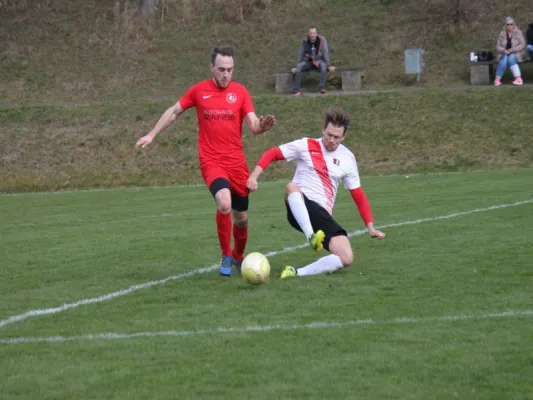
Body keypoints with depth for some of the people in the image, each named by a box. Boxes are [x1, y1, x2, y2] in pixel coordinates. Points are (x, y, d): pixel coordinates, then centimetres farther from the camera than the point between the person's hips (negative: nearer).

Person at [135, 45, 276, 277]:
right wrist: (152, 135, 17)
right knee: (224, 204, -28)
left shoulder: (240, 92, 3)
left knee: (241, 218, 9)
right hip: (211, 161, -2)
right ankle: (226, 256, -8)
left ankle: (238, 257, 38)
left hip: (237, 162, 2)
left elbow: (253, 125, -4)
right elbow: (174, 112, 16)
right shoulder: (198, 90, 2)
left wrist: (261, 126, -28)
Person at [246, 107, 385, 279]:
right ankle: (311, 237, -48)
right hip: (299, 208, -3)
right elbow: (272, 154, 3)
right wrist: (254, 176, -13)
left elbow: (358, 195, 14)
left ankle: (297, 272, -16)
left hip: (322, 215, 3)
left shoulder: (347, 158, 10)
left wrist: (370, 227, 9)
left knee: (347, 258, -18)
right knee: (291, 186, -38)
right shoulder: (307, 145, 3)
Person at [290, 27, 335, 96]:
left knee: (323, 66, -36)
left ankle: (322, 88, -42)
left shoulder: (322, 40, -11)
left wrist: (328, 66, -22)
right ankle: (296, 90, -29)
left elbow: (325, 53, -14)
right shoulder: (305, 41, -6)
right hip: (308, 62, 2)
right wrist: (296, 67, -2)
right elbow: (300, 54, -1)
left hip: (318, 61, -2)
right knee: (299, 67, -28)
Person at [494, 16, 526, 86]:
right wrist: (504, 50, -15)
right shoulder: (502, 34, 6)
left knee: (511, 58, -36)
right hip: (504, 54, 2)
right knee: (504, 59, -34)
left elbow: (522, 45, -6)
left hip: (515, 54, -1)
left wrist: (512, 50, -18)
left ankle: (518, 78, -42)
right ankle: (497, 79, -36)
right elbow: (498, 46, 7)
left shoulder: (518, 33, -1)